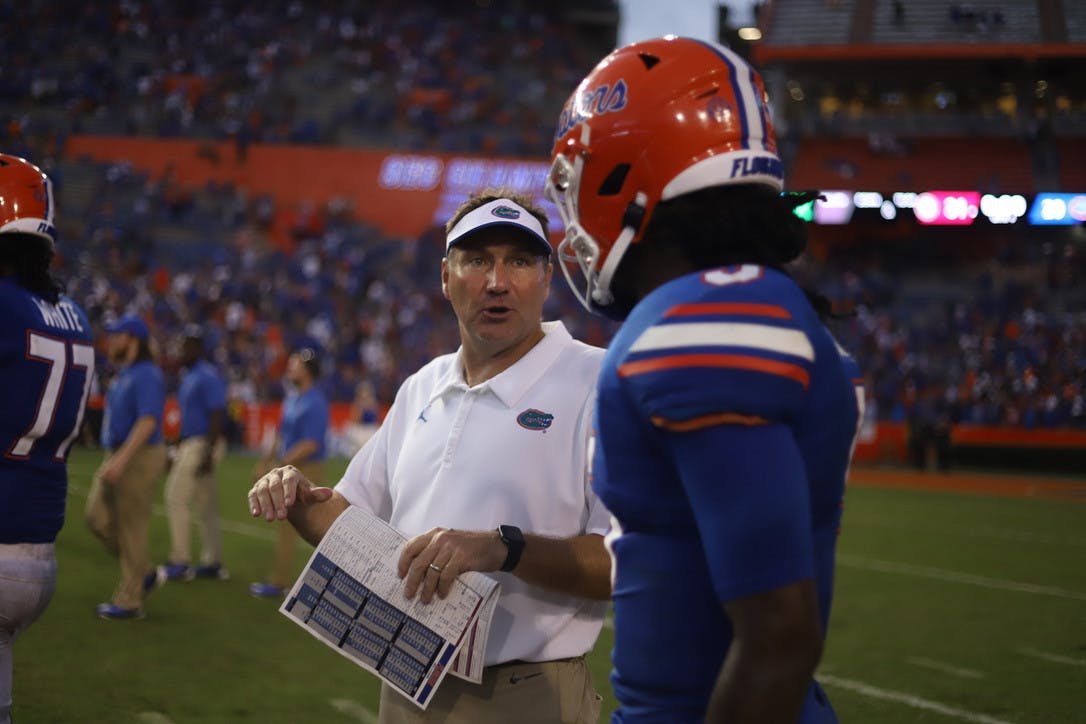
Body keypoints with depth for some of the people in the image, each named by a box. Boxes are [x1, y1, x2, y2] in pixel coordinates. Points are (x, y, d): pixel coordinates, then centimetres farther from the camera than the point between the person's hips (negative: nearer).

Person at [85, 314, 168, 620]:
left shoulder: (146, 376, -16)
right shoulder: (123, 375, 14)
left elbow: (148, 421, -26)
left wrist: (122, 459, -33)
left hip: (140, 458, -10)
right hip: (118, 457, 10)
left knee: (131, 527, -4)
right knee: (98, 517, 7)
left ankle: (129, 600, 3)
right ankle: (143, 572, 18)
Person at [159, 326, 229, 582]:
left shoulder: (208, 377, -14)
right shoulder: (188, 376, 16)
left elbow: (217, 417, -20)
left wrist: (208, 454, -25)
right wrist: (177, 450, 23)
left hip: (203, 444, -10)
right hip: (189, 445, 10)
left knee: (176, 499, -10)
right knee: (207, 506, 11)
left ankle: (180, 563, -7)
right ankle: (213, 563, 16)